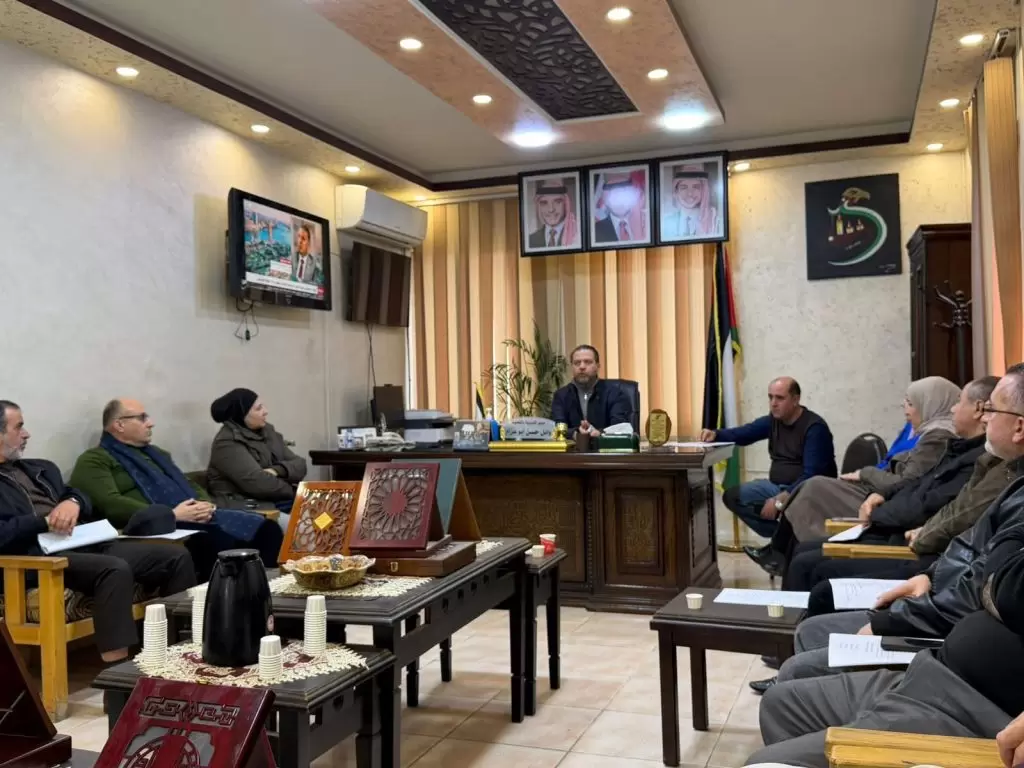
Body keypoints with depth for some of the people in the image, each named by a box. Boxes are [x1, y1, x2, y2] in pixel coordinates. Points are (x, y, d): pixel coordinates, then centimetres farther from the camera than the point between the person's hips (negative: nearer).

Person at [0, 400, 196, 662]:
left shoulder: (40, 468, 25)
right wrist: (46, 522, -16)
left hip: (85, 543, 8)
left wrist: (73, 502, -2)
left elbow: (83, 498, 21)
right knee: (115, 569, -36)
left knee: (176, 556, -6)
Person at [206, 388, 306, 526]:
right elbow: (258, 483, -19)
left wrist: (277, 471, -12)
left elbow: (300, 465, 9)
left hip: (281, 502, 7)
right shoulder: (227, 443, -8)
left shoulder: (267, 432, 15)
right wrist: (295, 491, -7)